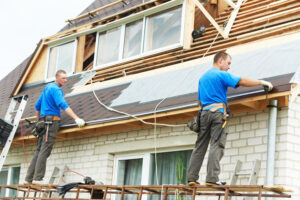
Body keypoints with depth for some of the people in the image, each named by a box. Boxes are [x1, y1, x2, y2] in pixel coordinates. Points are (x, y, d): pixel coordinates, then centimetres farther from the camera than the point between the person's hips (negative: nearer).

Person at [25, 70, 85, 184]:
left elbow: (37, 105, 29)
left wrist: (38, 121, 36)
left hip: (43, 122, 9)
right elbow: (63, 105, -23)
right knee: (45, 150, -13)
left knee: (39, 150, 5)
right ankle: (38, 178, -19)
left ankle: (29, 179, 1)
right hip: (51, 120, -9)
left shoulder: (48, 87, 23)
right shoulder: (56, 89, -7)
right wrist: (76, 118, -30)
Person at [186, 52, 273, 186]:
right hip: (218, 112, -7)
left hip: (204, 112, 7)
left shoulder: (202, 78, 24)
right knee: (216, 145, -10)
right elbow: (242, 81, -9)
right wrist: (262, 82, -2)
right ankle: (212, 178, -17)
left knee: (200, 147, 5)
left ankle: (191, 178, 1)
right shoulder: (221, 75, -1)